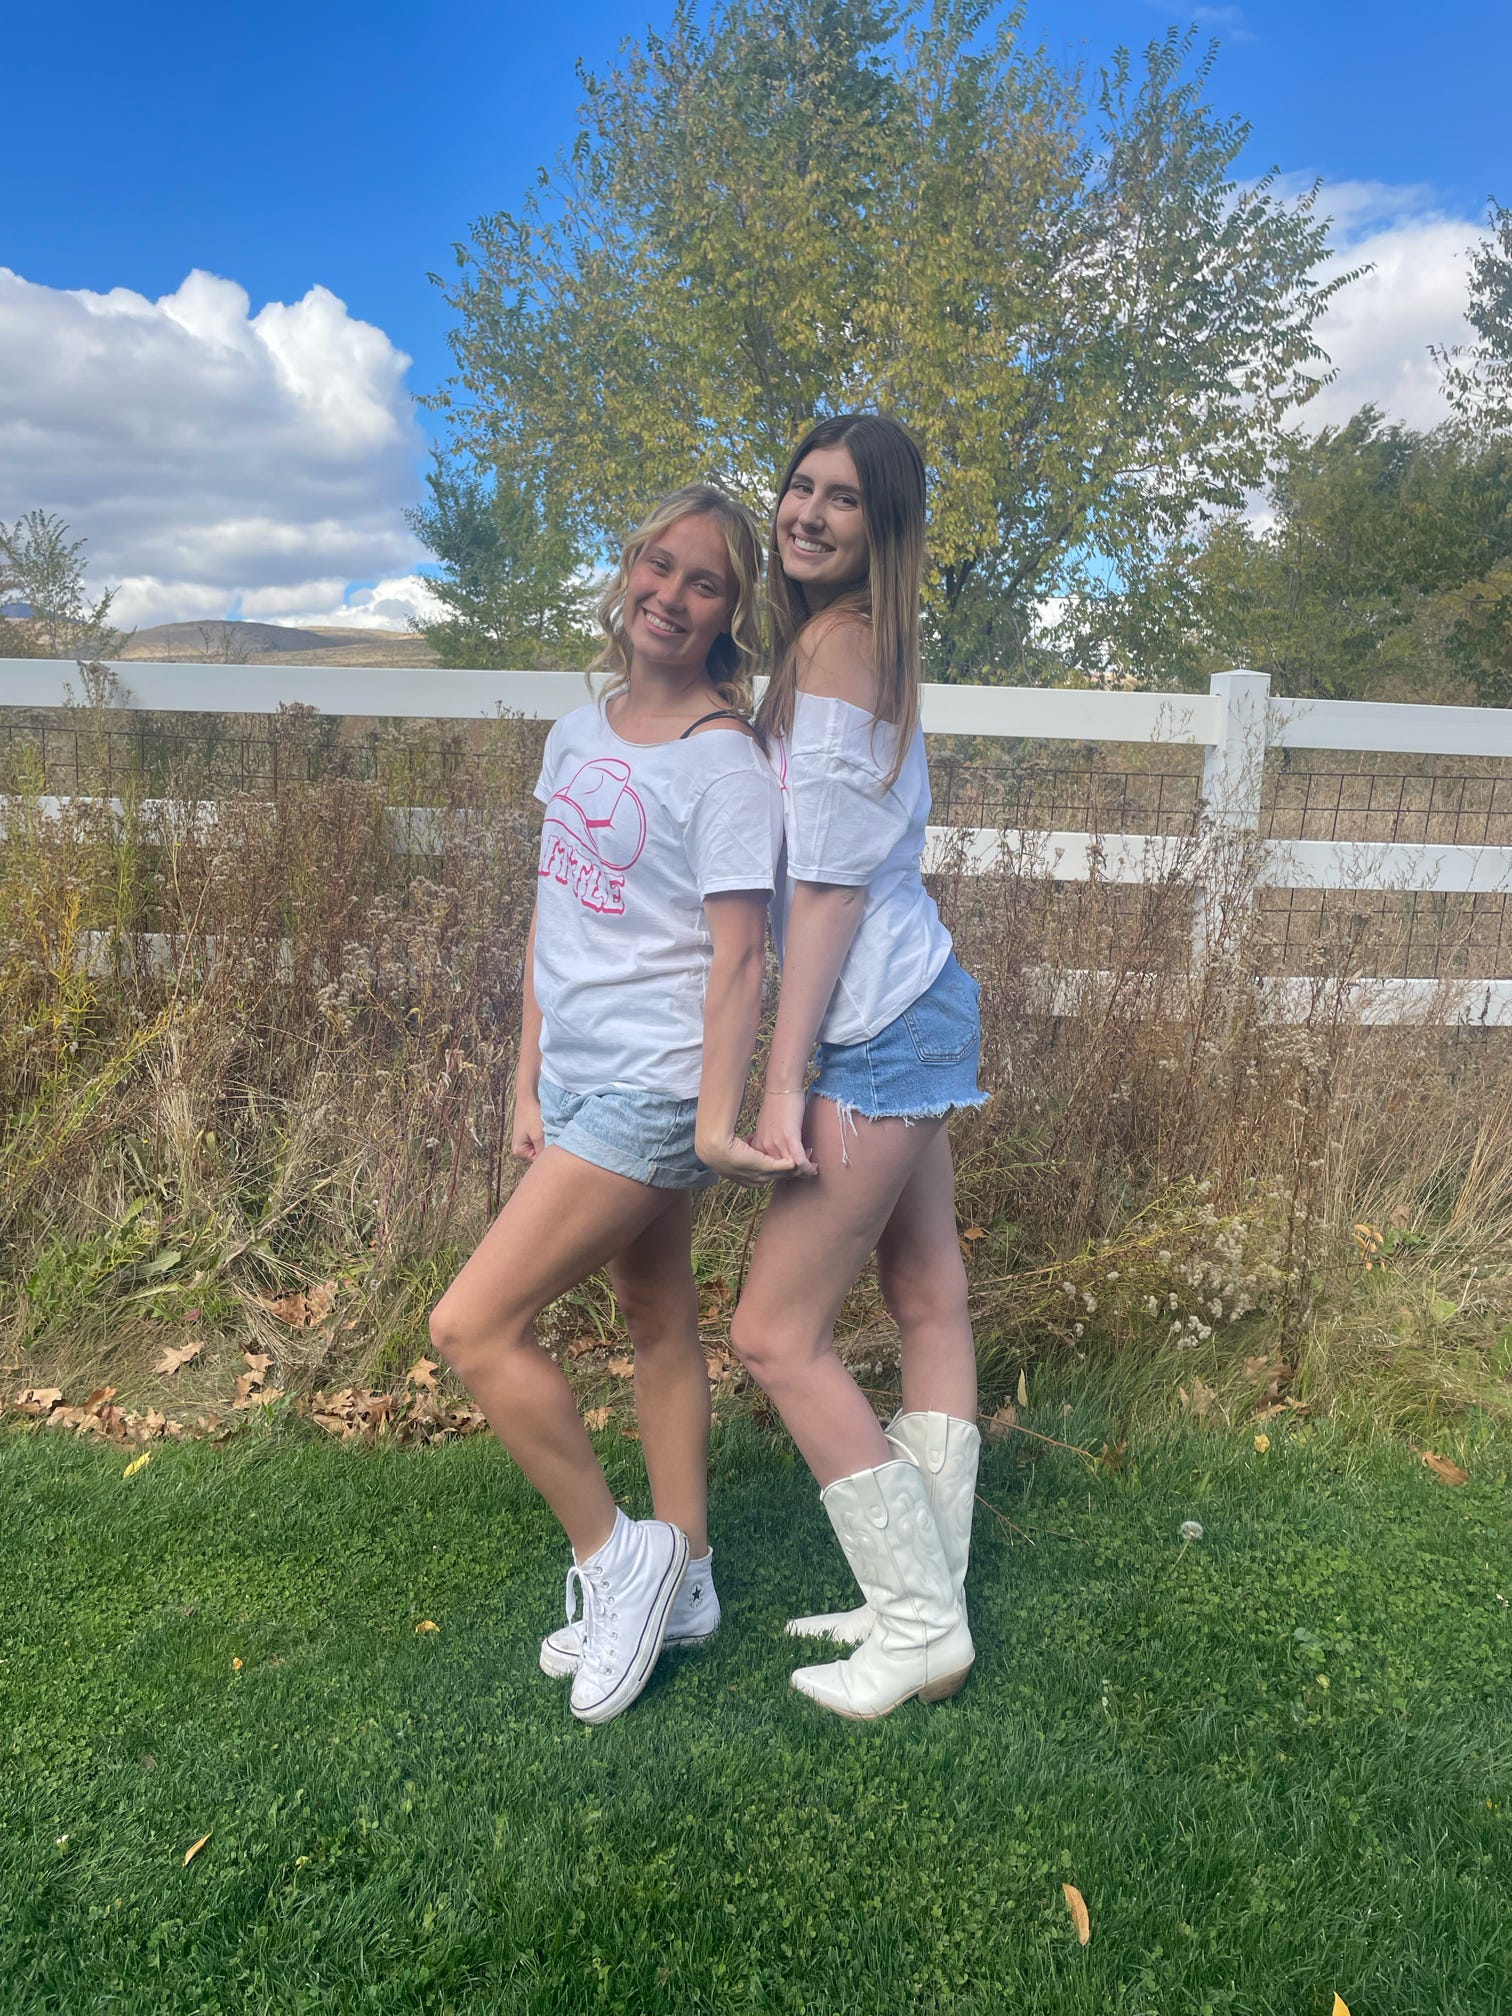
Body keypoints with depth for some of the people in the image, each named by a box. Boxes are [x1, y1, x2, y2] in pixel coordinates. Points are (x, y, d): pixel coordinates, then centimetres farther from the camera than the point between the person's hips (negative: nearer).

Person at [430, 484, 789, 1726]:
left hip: (651, 1090, -8)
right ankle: (678, 1584, 32)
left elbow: (738, 957, -16)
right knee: (660, 1326, 17)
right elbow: (551, 920, 11)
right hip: (581, 1080, 8)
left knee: (472, 1326, -9)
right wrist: (528, 1080, 10)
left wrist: (715, 1122, -19)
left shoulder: (725, 765, -13)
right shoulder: (579, 734, 9)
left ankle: (612, 1553, 11)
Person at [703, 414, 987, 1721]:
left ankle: (921, 1630, 11)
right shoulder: (864, 639, 15)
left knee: (779, 1334, -2)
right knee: (928, 1304, 14)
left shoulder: (834, 642, -13)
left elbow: (830, 881, -18)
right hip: (922, 1005, 10)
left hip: (880, 1028, -10)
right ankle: (927, 1605, 28)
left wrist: (782, 1080, -17)